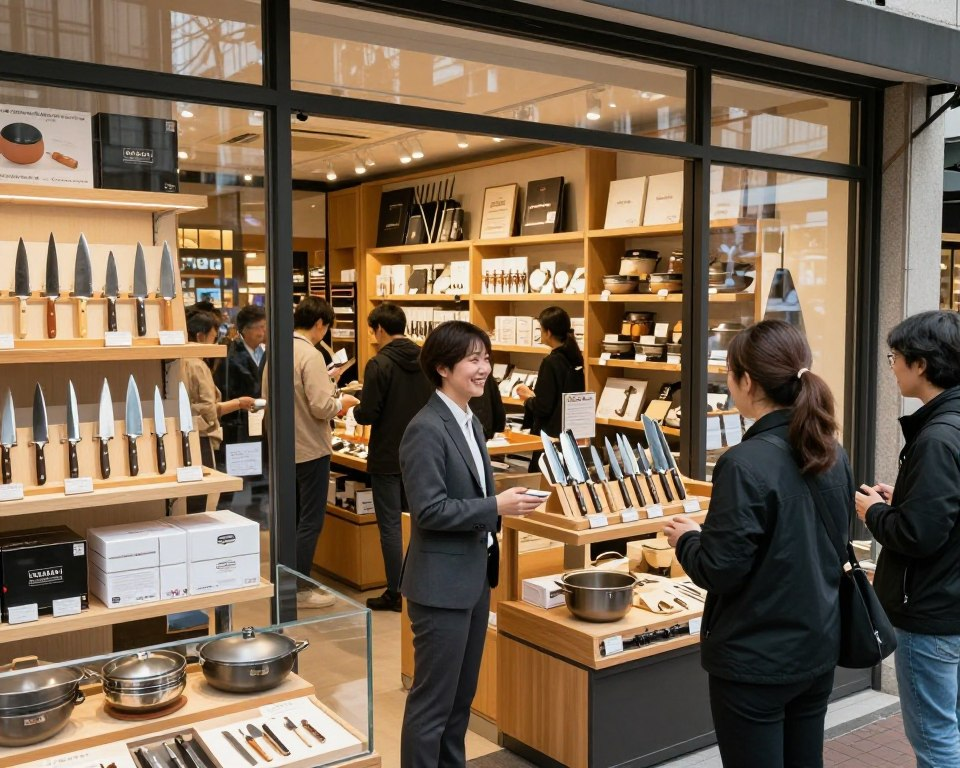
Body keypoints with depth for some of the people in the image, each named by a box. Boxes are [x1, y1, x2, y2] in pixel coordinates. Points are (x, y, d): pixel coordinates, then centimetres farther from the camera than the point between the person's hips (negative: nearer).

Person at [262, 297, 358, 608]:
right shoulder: (310, 356, -19)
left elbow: (268, 398, 12)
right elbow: (321, 408, -23)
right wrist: (342, 402, -3)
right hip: (310, 450, -8)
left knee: (292, 518, 19)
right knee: (311, 521, 3)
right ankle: (299, 589, 9)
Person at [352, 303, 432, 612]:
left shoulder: (379, 364, -16)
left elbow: (368, 414, -18)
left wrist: (354, 409, 4)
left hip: (388, 458, -6)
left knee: (390, 525, 3)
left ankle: (395, 593, 10)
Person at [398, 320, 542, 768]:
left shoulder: (468, 422, 9)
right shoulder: (426, 430, -19)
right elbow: (430, 511, -23)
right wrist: (496, 507, -23)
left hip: (474, 575, 9)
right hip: (442, 582, -9)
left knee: (461, 695, 20)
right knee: (433, 699, 4)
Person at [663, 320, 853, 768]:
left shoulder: (745, 465, -23)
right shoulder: (834, 456, 1)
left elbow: (721, 571, -20)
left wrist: (686, 539, -1)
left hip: (755, 659, -7)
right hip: (818, 648, 7)